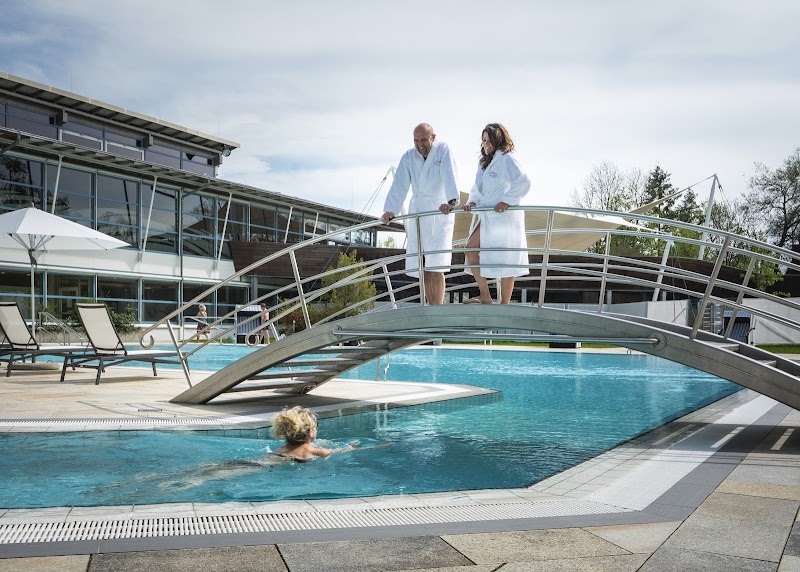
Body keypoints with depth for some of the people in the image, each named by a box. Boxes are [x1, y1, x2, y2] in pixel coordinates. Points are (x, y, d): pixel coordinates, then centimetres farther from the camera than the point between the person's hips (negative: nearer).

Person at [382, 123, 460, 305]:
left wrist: (451, 201, -38)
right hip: (418, 211, 4)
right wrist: (390, 210, -20)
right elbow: (399, 185, -6)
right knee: (422, 266, 2)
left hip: (441, 210, -4)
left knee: (436, 266, -12)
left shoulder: (443, 150, -7)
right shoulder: (408, 157, 3)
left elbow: (449, 177, -22)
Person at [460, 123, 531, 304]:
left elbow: (523, 182, -21)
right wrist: (472, 202, 2)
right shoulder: (483, 163, 17)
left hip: (505, 216, -9)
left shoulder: (506, 159, -10)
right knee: (471, 250, 1)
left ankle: (504, 303, 7)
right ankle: (485, 296, 6)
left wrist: (506, 201, -23)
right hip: (488, 218, 9)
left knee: (505, 259, -2)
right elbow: (477, 189, 22)